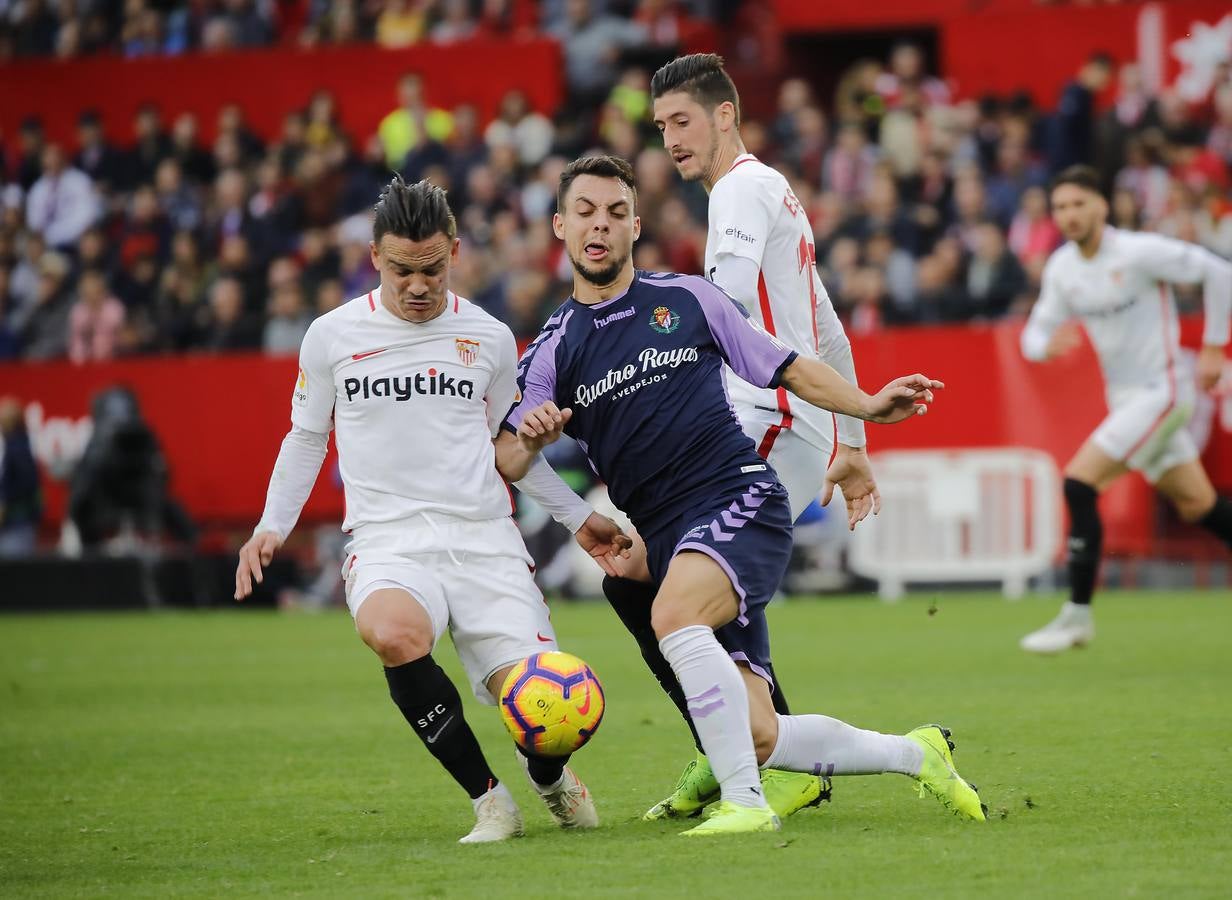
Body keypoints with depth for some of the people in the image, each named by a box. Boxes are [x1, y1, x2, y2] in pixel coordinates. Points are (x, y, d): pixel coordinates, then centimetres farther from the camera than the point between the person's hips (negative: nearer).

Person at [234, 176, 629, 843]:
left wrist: (578, 517, 24)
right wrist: (271, 529, 8)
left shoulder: (489, 338, 9)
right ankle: (488, 800, -18)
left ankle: (550, 777, 25)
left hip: (484, 538, 1)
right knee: (392, 634, -37)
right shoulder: (333, 336, 4)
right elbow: (306, 438, 18)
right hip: (387, 542, -1)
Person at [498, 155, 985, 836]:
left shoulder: (686, 298, 8)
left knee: (675, 617, -35)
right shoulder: (553, 349, 10)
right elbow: (505, 464, 1)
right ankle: (914, 753, 17)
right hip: (668, 539, 3)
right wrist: (531, 435, -21)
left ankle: (745, 802, -29)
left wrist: (868, 406, 1)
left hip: (741, 498, -3)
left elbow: (788, 368, 15)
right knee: (758, 738, -6)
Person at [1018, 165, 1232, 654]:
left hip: (1161, 390, -7)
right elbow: (1034, 335, 9)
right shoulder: (1061, 268, 4)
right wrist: (1048, 344, -16)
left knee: (1080, 485, -16)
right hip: (1124, 397, 7)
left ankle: (1077, 615, -10)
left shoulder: (1139, 252, -16)